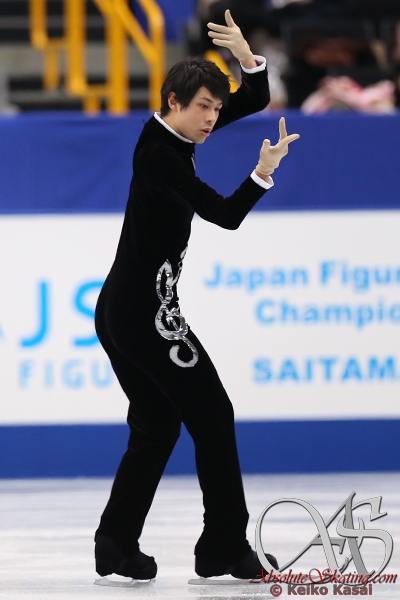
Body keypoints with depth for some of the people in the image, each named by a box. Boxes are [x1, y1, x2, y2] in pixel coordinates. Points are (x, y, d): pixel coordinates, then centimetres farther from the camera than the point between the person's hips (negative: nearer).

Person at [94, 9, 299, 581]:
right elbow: (225, 214, -24)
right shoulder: (160, 155, -18)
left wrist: (248, 57, -5)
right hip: (147, 312, -10)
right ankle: (226, 546, 1)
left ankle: (116, 544, 10)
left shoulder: (172, 132, 8)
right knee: (212, 416, -3)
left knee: (156, 428, 13)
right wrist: (264, 172, -33)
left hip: (122, 312, 10)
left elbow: (255, 102, 11)